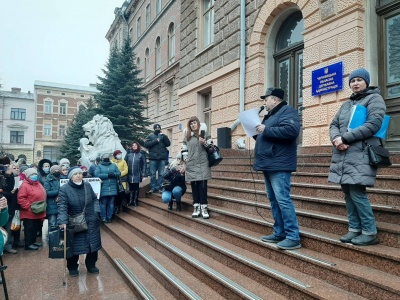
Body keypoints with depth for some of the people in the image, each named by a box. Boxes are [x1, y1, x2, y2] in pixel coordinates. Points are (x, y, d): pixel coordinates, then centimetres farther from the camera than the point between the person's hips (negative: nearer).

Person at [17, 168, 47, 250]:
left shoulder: (38, 184, 13)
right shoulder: (24, 185, -14)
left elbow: (42, 195, 22)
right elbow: (21, 198, -21)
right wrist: (28, 207, -22)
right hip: (29, 213, -8)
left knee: (36, 228, 17)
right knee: (29, 229, 2)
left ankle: (33, 241, 31)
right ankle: (28, 244, 12)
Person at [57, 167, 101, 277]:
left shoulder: (88, 186, 0)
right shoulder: (64, 189, -14)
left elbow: (94, 199, 14)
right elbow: (62, 207, -22)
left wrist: (96, 213, 6)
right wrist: (63, 222, -33)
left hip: (91, 222, 4)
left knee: (93, 245, 12)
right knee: (74, 246, 7)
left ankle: (91, 265, 33)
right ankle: (72, 268, 29)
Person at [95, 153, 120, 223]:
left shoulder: (114, 165, 15)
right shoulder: (99, 166, 5)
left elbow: (119, 173, 8)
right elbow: (96, 174, -11)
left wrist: (113, 174, -13)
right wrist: (107, 175, -14)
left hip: (112, 188, 3)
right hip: (103, 189, -3)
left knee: (111, 203, 7)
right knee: (103, 203, 0)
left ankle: (109, 217, 16)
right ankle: (103, 217, 9)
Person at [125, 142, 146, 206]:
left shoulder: (141, 154, -1)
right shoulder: (128, 153, 5)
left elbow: (144, 164, 0)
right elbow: (125, 162, 6)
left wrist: (143, 173, -4)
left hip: (137, 175, -2)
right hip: (129, 174, 2)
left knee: (136, 188, 7)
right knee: (131, 188, 8)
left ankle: (135, 201, 16)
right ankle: (130, 201, 17)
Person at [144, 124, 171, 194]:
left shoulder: (163, 136, 14)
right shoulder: (150, 136, 10)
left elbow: (168, 144, 2)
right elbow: (146, 144, -3)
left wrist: (164, 136, -8)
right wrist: (156, 141, -9)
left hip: (162, 158, 1)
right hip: (153, 158, -1)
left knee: (161, 174, 0)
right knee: (152, 174, 0)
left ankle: (159, 188, 5)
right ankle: (153, 188, 7)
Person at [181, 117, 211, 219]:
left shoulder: (203, 134, 6)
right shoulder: (187, 137, 10)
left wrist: (204, 143, -13)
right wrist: (184, 164, 9)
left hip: (202, 164, -2)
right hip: (191, 165, 2)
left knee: (202, 186, -4)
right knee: (194, 186, 4)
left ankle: (204, 208, 1)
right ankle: (196, 207, 11)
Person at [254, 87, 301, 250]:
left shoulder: (287, 111, -6)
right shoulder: (270, 115, 23)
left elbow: (291, 130, -24)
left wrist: (266, 130, -18)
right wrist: (257, 133, 10)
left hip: (279, 165, -10)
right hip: (269, 165, 10)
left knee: (283, 200, -11)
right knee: (274, 200, 12)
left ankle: (293, 237, -5)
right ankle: (279, 233, 20)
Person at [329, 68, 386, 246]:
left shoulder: (374, 99, 3)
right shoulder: (346, 104, 22)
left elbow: (373, 125, -11)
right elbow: (333, 125, 14)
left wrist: (345, 138, -14)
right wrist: (336, 138, -9)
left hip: (361, 155, -6)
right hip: (342, 155, 6)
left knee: (357, 192, -10)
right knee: (348, 193, 7)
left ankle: (370, 232, 3)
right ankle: (354, 229, 17)